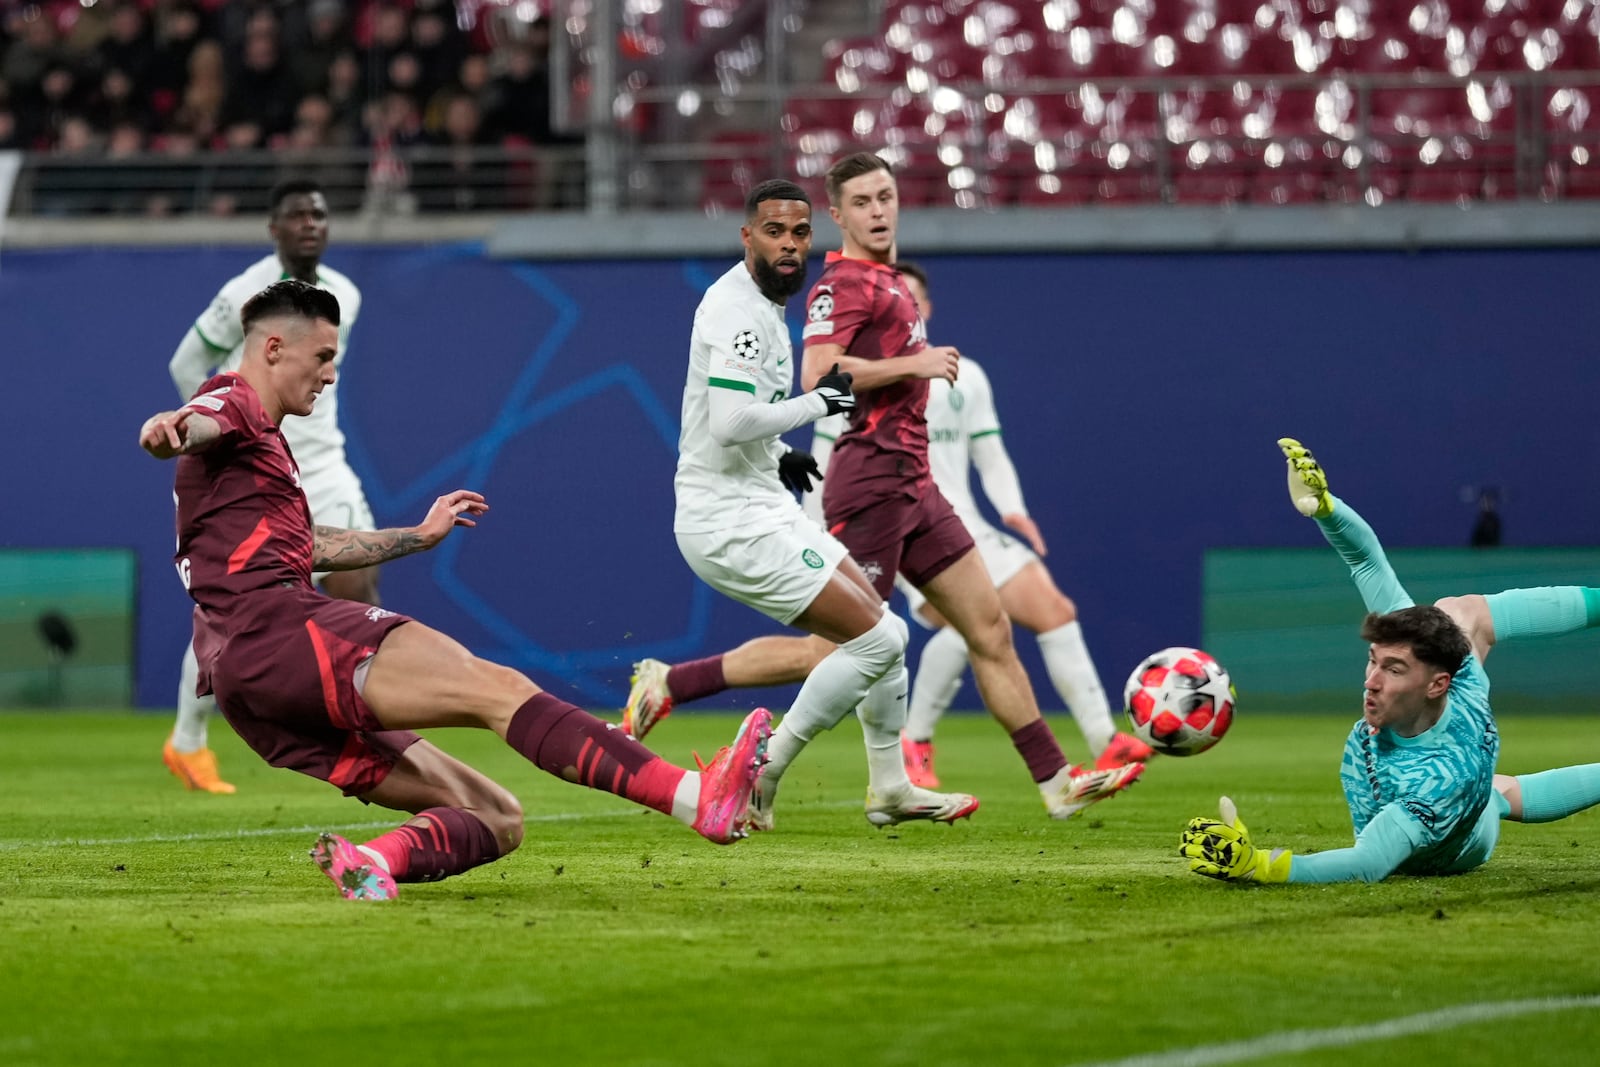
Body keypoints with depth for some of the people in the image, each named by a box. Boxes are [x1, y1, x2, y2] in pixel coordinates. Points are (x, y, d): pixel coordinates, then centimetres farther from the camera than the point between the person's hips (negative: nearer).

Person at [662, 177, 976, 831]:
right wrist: (817, 401, -16)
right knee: (877, 639, -12)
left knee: (883, 629, 16)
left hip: (764, 504, 11)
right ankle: (761, 773, -4)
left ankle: (890, 789, 26)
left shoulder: (763, 307, 16)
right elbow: (731, 422, -28)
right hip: (730, 523, -11)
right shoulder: (737, 310, -17)